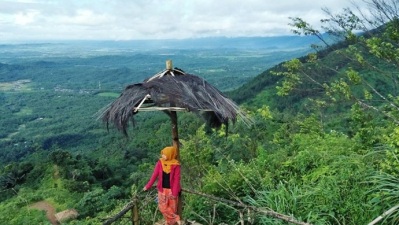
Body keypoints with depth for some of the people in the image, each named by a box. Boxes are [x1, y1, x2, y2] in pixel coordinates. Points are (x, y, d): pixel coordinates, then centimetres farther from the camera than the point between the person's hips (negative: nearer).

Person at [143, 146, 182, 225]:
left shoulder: (175, 165, -13)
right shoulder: (160, 163, -5)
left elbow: (177, 179, -12)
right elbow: (154, 175, -1)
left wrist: (174, 193, -15)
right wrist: (148, 186, -3)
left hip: (171, 189, -3)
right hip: (162, 189, 3)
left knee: (172, 207, 5)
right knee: (162, 207, 3)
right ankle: (176, 218, 18)